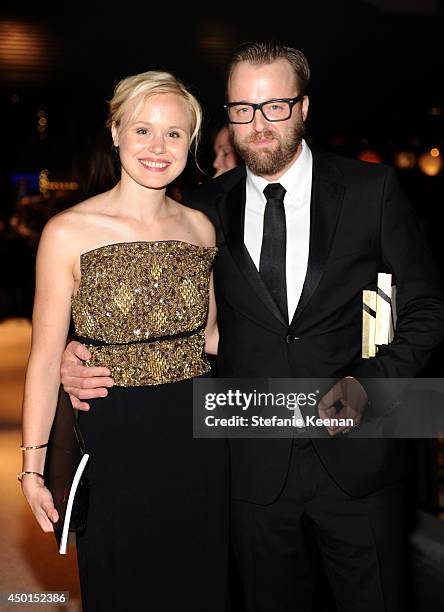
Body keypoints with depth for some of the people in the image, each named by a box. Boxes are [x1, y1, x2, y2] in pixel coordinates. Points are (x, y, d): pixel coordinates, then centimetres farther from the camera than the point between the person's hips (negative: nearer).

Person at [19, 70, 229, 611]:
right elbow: (46, 356, -8)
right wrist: (33, 465, -10)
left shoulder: (199, 227, 3)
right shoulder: (69, 233, -10)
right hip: (115, 444, -3)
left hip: (198, 435, 4)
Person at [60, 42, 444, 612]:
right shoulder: (207, 208, 1)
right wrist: (85, 351, -12)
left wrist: (367, 384, -14)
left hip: (357, 460, -1)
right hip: (256, 468, 2)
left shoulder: (371, 189, -4)